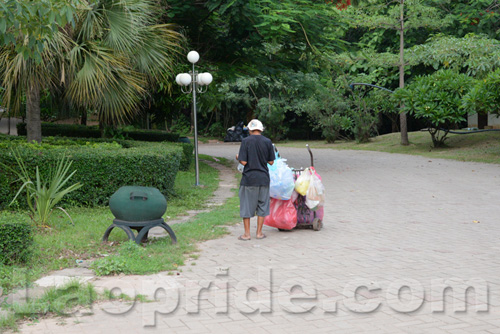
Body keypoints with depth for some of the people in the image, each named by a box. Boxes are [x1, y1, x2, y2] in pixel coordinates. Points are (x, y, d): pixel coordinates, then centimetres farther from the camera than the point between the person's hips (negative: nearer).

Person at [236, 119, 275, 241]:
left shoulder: (246, 141, -9)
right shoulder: (267, 142, -1)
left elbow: (243, 162, -13)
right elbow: (271, 162, 2)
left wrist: (238, 157, 8)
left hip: (249, 178, -2)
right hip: (263, 178, 2)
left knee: (246, 205, 7)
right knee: (262, 205, 12)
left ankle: (247, 234, 11)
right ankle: (259, 233, 16)